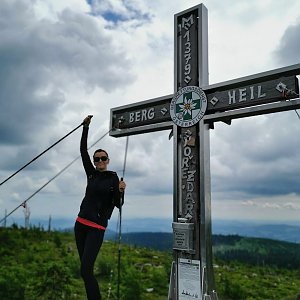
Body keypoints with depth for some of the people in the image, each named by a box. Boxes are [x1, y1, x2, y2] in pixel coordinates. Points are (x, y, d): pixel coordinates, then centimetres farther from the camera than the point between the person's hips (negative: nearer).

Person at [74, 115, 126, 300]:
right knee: (86, 269, 12)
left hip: (97, 228, -6)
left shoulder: (113, 178, -5)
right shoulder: (91, 174, 8)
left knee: (85, 271, -15)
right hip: (81, 224, 6)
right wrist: (86, 127, 2)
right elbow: (83, 150, 5)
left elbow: (118, 205, -8)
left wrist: (121, 191, -30)